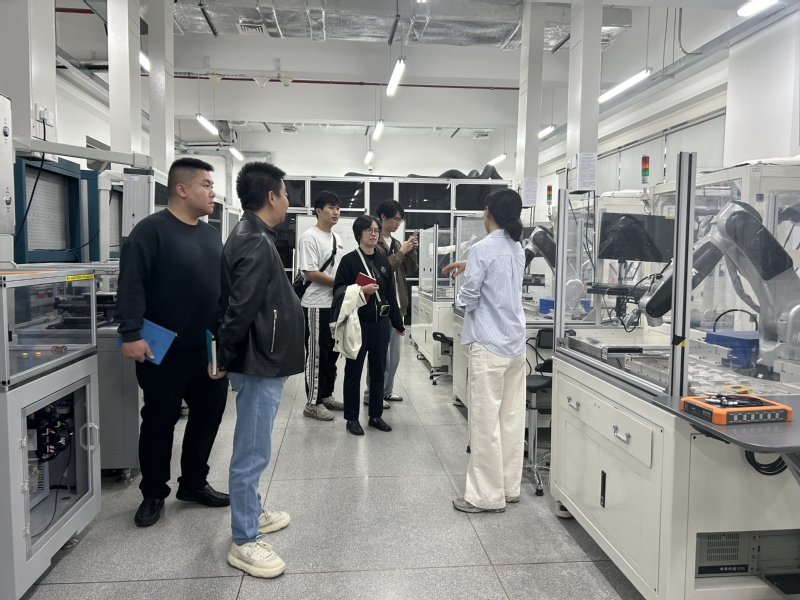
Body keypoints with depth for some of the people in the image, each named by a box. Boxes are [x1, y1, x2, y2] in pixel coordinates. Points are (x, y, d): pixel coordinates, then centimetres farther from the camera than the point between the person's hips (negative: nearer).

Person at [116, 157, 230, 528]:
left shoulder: (211, 234, 12)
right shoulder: (152, 230, -11)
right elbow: (132, 285, -18)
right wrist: (131, 334, -24)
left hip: (210, 349, 7)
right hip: (166, 350, -7)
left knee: (208, 416, 13)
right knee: (159, 421, 7)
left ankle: (194, 484, 30)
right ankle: (153, 494, 24)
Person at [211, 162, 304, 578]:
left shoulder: (252, 237, 12)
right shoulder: (255, 244, -21)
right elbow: (240, 309, -26)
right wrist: (225, 359, -13)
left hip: (263, 361, 11)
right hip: (259, 364, -11)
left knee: (253, 450, 22)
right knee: (252, 453, 1)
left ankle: (252, 514, 38)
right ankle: (244, 542, 13)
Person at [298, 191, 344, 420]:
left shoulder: (338, 238, 13)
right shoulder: (309, 237, -13)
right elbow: (310, 273, -19)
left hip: (336, 304, 8)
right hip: (317, 305, -8)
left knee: (332, 353, 15)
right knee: (316, 355, -1)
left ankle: (326, 395, 27)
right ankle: (312, 403, 9)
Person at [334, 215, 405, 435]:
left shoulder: (383, 261, 10)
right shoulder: (349, 260, -4)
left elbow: (391, 294, 13)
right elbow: (338, 289, -8)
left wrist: (398, 323, 15)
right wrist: (361, 290, -22)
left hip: (381, 323, 5)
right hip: (358, 323, -4)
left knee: (378, 370, 11)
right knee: (353, 371, 4)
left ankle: (376, 415, 24)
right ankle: (352, 418, 15)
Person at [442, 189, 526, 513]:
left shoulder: (483, 249, -14)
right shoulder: (517, 249, 10)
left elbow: (467, 300, -11)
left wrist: (461, 296, 11)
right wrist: (469, 265, 41)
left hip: (489, 344, -8)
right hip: (516, 343, 8)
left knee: (486, 422, -1)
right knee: (512, 419, 13)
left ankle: (488, 496, 6)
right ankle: (509, 486, 23)